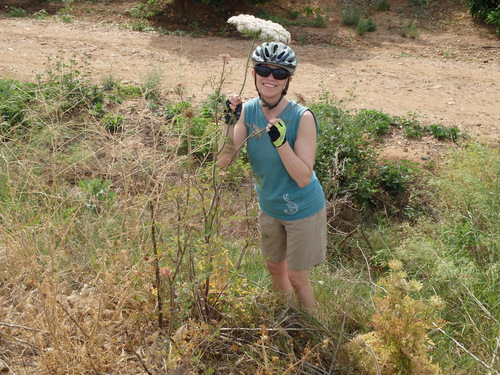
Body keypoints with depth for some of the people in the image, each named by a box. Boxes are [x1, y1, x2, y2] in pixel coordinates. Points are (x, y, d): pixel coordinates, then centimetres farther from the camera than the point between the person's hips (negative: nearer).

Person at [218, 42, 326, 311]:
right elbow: (224, 162, -15)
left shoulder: (302, 117, -25)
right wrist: (230, 123, -28)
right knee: (274, 268, 23)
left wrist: (281, 142, -39)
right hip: (269, 207, 6)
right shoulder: (248, 111, -11)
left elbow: (303, 178, -27)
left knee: (296, 278, 8)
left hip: (302, 210, -5)